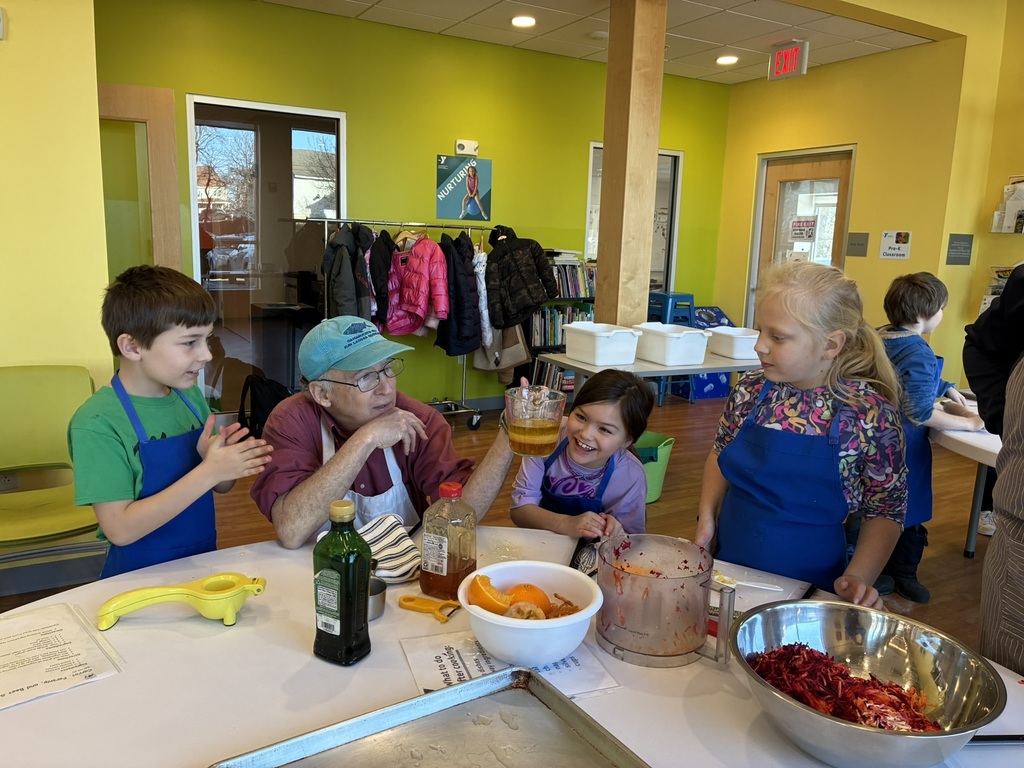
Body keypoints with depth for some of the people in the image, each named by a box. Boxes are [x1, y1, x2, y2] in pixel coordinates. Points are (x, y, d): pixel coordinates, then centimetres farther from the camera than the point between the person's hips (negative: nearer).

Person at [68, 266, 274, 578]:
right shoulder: (96, 423, -14)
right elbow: (120, 529, -18)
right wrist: (208, 472, -22)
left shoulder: (190, 396, 4)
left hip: (204, 563, 5)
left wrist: (218, 458, -11)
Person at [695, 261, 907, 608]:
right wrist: (707, 515, -2)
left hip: (809, 585, -3)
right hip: (728, 567, 4)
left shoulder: (870, 414, -15)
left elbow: (885, 509, -4)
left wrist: (858, 577, -16)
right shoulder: (751, 389, -6)